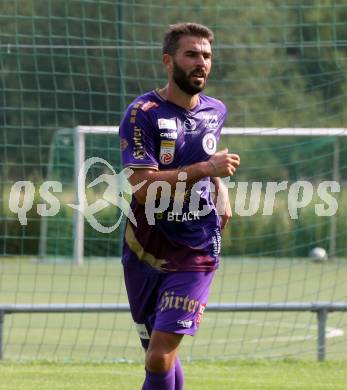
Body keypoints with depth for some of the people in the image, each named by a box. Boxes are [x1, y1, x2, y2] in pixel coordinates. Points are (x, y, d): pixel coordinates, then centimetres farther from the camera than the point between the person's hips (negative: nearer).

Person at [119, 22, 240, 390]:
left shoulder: (216, 111, 6)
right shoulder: (143, 114, -11)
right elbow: (144, 187, -22)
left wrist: (220, 186, 9)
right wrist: (204, 169, -28)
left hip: (195, 253, 1)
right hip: (144, 250, -1)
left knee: (160, 357, -15)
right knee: (160, 359, 10)